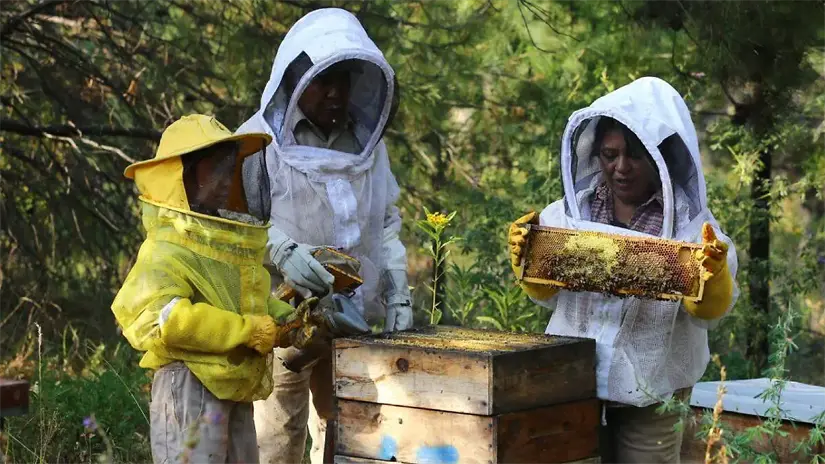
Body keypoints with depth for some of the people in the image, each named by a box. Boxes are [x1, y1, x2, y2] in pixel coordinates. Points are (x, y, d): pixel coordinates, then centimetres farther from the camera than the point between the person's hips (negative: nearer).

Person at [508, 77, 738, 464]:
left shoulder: (689, 221, -7)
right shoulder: (570, 212, 1)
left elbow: (710, 310, -11)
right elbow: (546, 292, 10)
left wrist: (713, 277, -31)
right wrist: (526, 256, -9)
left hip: (651, 393, -2)